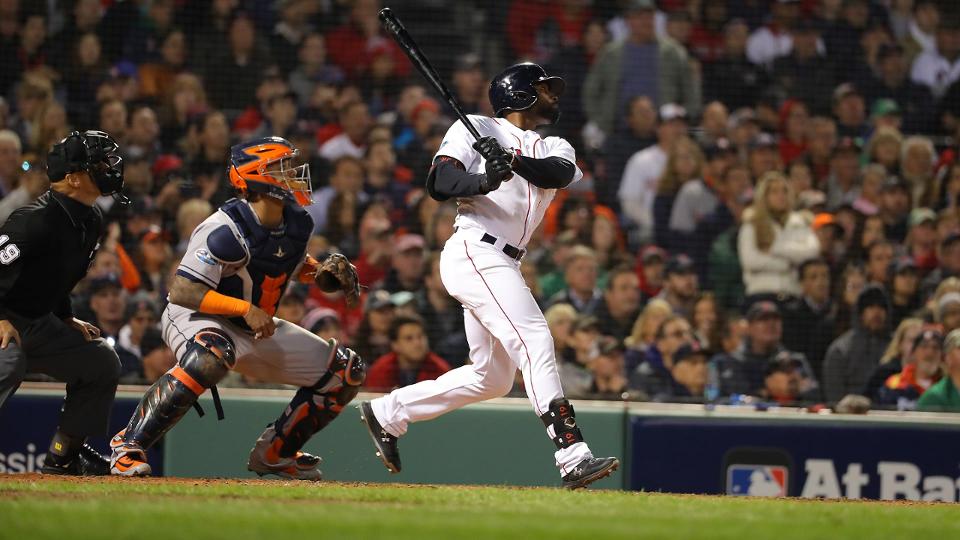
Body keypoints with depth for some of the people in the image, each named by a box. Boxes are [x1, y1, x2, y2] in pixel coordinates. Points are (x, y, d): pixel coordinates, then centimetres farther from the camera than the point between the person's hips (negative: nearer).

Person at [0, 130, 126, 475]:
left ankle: (64, 454, 16)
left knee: (102, 363, 11)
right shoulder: (36, 219, -25)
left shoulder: (91, 221, 6)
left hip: (39, 323, 10)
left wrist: (67, 319, 17)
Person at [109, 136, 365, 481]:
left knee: (347, 372, 5)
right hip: (194, 319, -8)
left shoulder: (297, 223, -2)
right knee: (212, 356, -44)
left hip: (255, 329, 8)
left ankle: (274, 452, 17)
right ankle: (128, 445, -32)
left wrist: (321, 273, -2)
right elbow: (182, 291, -29)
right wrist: (245, 308, -33)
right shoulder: (227, 230, -27)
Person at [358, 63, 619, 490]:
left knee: (492, 378, 12)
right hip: (474, 251, -8)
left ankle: (386, 414, 25)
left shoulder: (553, 149, 20)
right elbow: (439, 183, -10)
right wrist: (483, 181, -30)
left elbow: (561, 172, -5)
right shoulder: (475, 129, 4)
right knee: (535, 343, -21)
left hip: (504, 266, 8)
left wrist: (513, 160, -26)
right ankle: (573, 455, -31)